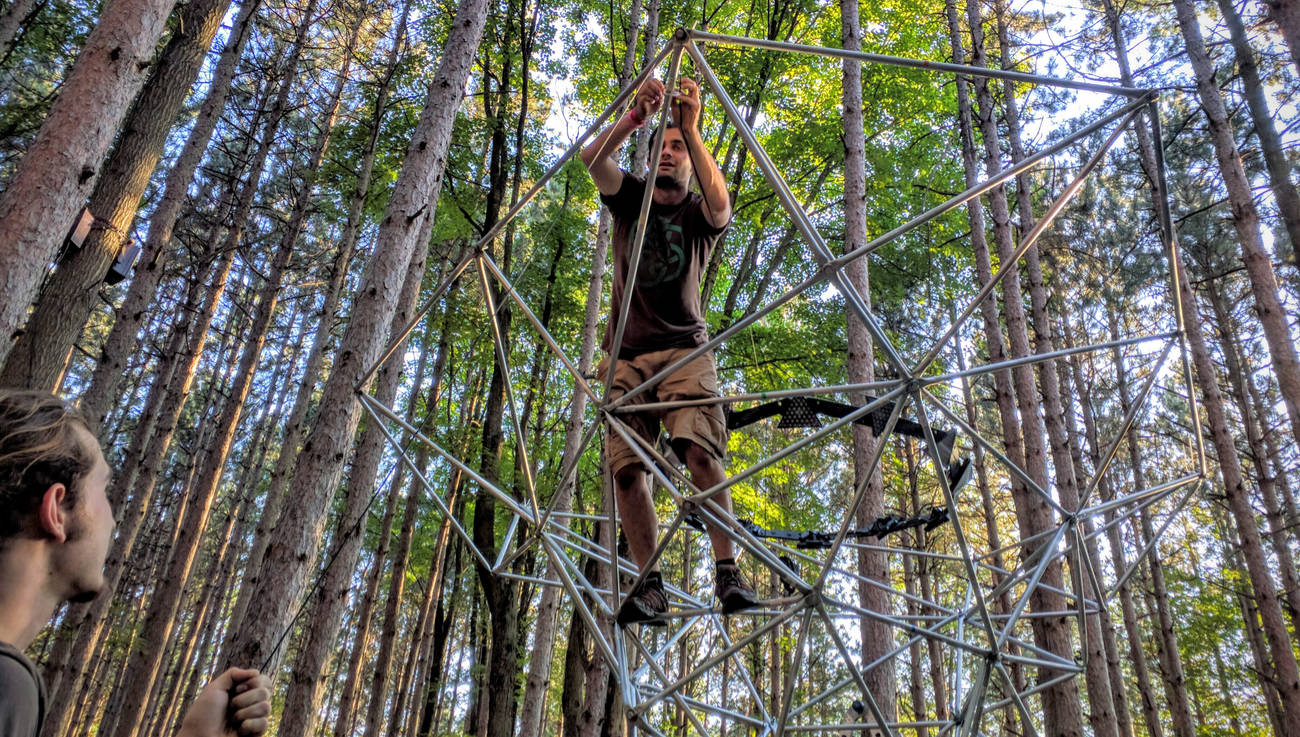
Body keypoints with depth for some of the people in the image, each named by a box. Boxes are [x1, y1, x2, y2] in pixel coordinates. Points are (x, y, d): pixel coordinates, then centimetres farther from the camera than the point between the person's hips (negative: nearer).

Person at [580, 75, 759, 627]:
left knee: (701, 451, -24)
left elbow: (720, 205, -14)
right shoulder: (630, 199, 17)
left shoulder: (699, 216, 12)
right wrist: (638, 115, -15)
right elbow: (593, 158, -2)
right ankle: (649, 585, -9)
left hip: (685, 351, -2)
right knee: (627, 468, -12)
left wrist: (692, 128, -16)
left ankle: (727, 571, -21)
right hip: (628, 355, 2)